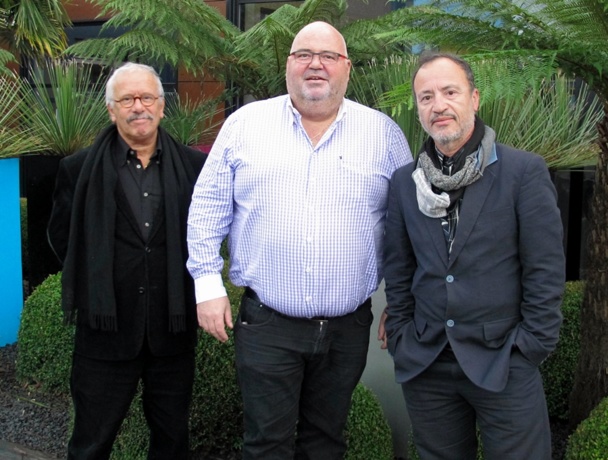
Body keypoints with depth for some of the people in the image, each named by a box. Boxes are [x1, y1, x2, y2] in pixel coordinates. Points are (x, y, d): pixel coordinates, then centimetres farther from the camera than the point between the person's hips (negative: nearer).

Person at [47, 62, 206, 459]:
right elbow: (62, 236, 4)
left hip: (174, 328, 1)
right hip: (107, 330, -1)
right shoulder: (80, 169, -3)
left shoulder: (194, 166, -1)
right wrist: (97, 284, 4)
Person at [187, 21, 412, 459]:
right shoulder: (245, 123, 2)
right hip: (265, 324, -1)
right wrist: (208, 283, -2)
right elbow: (209, 207, 4)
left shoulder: (384, 133, 2)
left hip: (347, 328, 1)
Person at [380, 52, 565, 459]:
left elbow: (546, 269, -6)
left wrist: (531, 347, -8)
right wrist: (400, 335, 6)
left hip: (503, 364, -3)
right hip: (425, 365, 4)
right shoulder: (405, 181, 6)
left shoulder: (524, 172, -6)